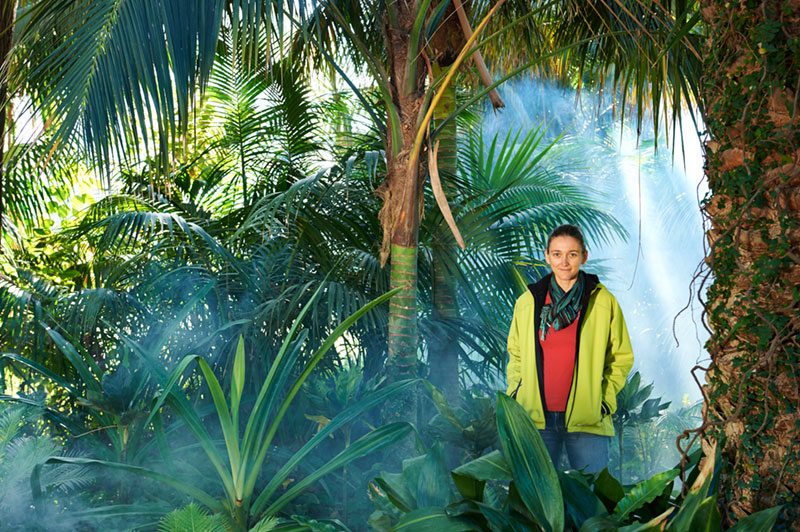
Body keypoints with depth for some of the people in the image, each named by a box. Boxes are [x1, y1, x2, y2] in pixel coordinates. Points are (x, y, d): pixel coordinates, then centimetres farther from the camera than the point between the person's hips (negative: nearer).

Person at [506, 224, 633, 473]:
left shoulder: (604, 302, 3)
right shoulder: (527, 302, 8)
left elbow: (621, 357, 10)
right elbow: (515, 354, 19)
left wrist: (606, 400, 0)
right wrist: (515, 394, 6)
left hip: (587, 421, -1)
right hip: (536, 417, 2)